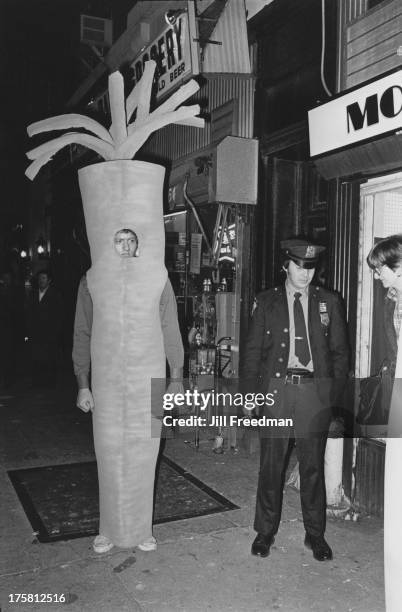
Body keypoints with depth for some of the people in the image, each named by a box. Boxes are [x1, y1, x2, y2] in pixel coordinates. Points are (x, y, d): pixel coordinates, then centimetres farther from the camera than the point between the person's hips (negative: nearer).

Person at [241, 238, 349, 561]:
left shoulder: (329, 302, 7)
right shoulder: (267, 301, 6)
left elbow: (340, 351, 9)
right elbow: (252, 350, 6)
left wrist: (333, 391, 1)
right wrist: (251, 391, -2)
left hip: (315, 392, 1)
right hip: (276, 389, 0)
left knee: (313, 465, 9)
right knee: (270, 465, 6)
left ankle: (315, 534, 26)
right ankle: (265, 531, 23)